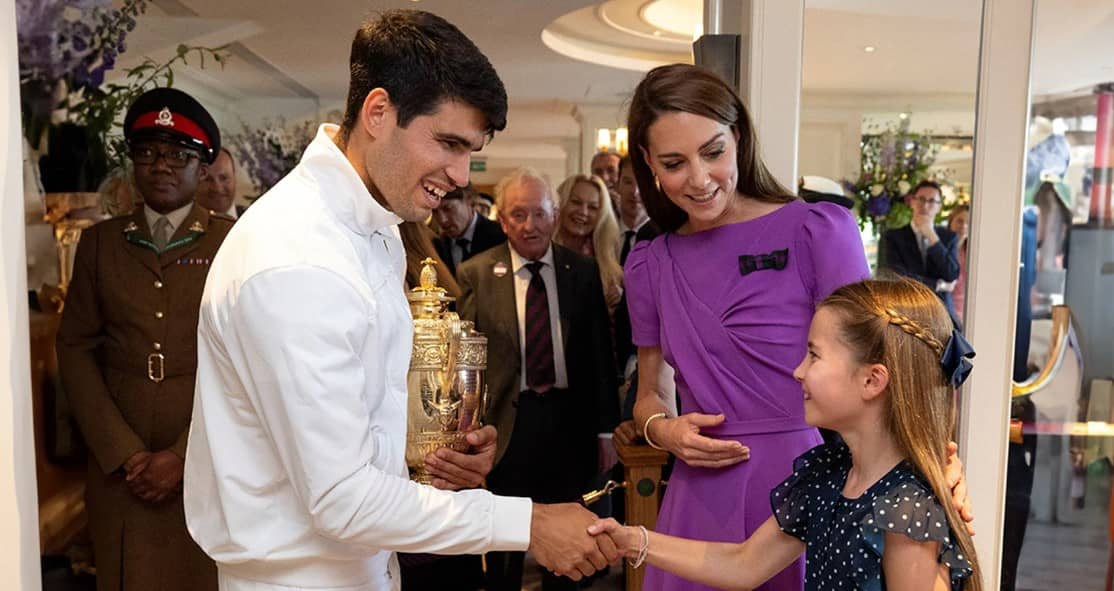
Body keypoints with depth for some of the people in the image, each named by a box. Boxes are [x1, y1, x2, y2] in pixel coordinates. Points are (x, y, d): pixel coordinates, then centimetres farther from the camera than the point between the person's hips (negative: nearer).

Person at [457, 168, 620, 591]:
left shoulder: (583, 271, 1)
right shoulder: (476, 274, -3)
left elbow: (600, 353, 3)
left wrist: (605, 429, 2)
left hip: (571, 421, 2)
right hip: (506, 423, -1)